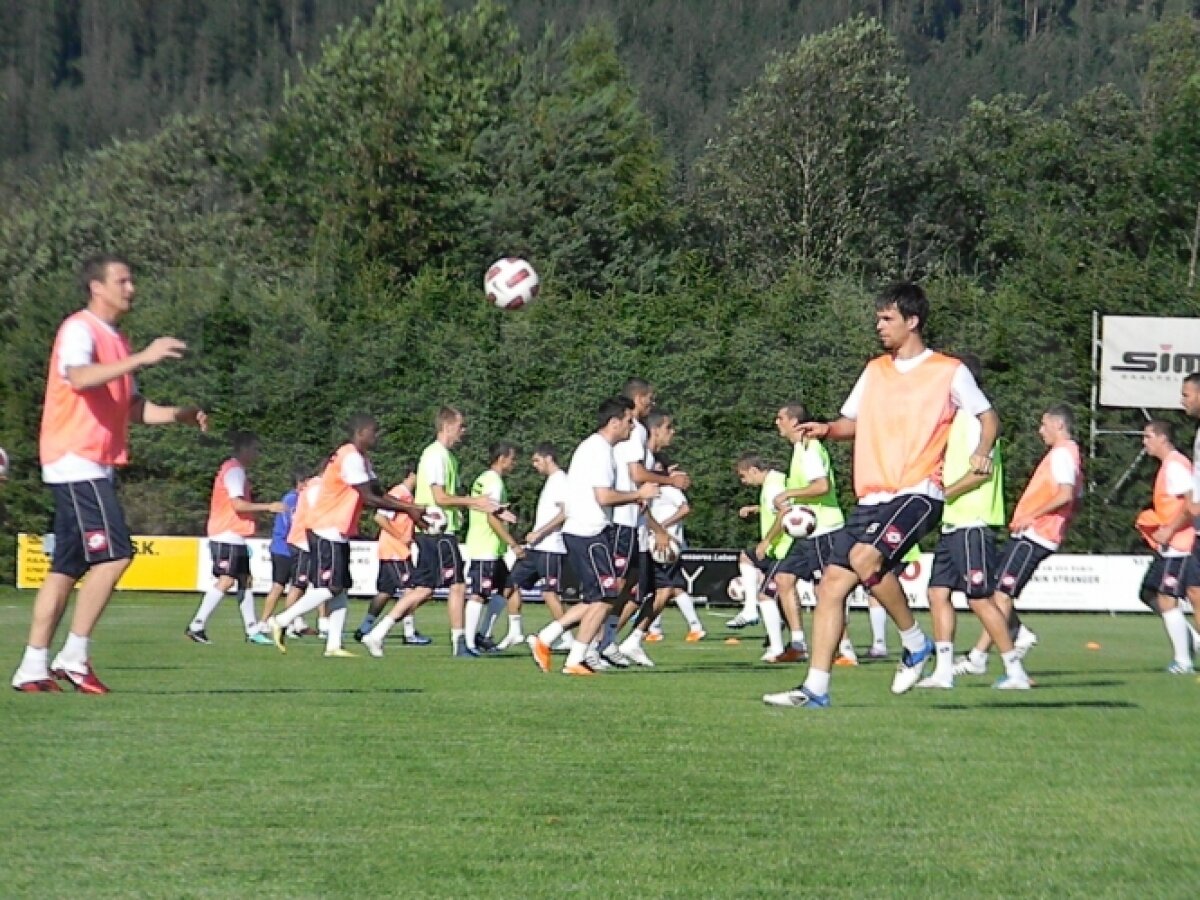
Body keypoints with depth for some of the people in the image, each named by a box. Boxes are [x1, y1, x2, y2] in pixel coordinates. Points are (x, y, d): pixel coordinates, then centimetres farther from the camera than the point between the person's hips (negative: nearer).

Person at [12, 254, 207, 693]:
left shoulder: (116, 340, 20)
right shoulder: (79, 329, -9)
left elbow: (132, 407, 24)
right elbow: (78, 377, -30)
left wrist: (180, 414, 8)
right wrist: (141, 358, -36)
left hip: (96, 467, 9)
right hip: (75, 461, -9)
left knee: (67, 566, 7)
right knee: (114, 554, -16)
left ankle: (33, 667, 7)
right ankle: (74, 656, -11)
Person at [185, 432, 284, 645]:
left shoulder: (236, 470, 20)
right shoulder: (234, 470, -12)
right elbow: (238, 504, -21)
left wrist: (263, 510, 18)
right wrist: (268, 507, -19)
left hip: (235, 536, 11)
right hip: (227, 536, -11)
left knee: (245, 579, 9)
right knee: (226, 579, -15)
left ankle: (252, 630, 11)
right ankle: (197, 626, -16)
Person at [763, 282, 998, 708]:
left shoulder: (949, 371, 1)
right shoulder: (875, 370, 17)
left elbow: (987, 417, 7)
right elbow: (852, 423, 23)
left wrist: (983, 450, -14)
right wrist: (827, 429, 1)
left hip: (918, 492, -7)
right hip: (871, 497, 7)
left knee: (864, 557, -30)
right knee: (831, 586, -3)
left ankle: (915, 642, -10)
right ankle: (816, 688, 1)